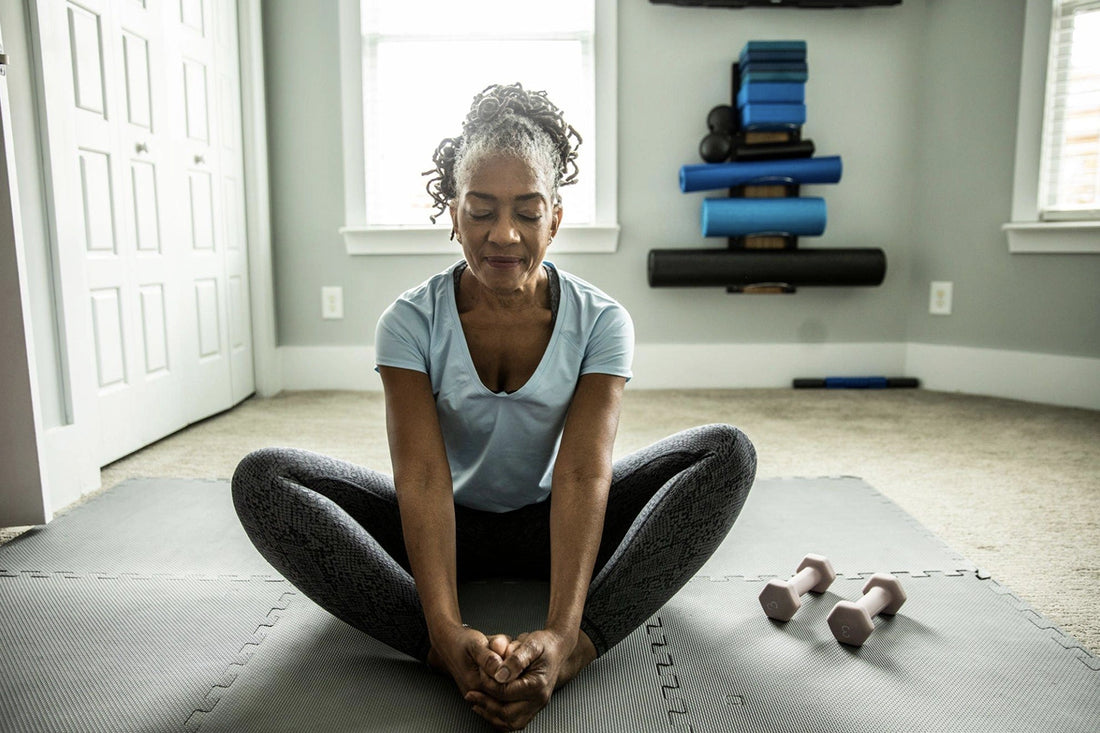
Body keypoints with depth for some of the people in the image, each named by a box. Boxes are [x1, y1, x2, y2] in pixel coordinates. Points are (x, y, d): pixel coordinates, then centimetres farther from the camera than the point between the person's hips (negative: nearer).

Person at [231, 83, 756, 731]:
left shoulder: (600, 321, -14)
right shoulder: (411, 323, -14)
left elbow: (583, 473, -25)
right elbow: (422, 477, -25)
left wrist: (562, 632, -40)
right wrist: (447, 631, -40)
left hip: (552, 525, 1)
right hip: (448, 528, 0)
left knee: (729, 452, -21)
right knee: (262, 477, -23)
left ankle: (581, 647, -37)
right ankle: (449, 653, -36)